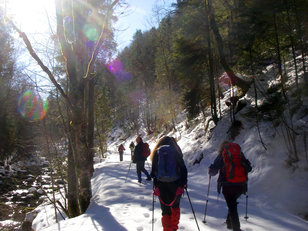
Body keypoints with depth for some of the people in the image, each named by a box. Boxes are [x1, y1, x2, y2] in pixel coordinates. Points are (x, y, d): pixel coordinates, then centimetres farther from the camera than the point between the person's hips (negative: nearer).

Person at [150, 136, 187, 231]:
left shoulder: (156, 153, 1)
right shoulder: (176, 153, -1)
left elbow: (153, 172, 2)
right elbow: (183, 169, -2)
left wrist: (155, 185, 11)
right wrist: (184, 182, 7)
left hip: (162, 187, 0)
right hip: (176, 186, 0)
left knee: (166, 210, 9)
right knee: (175, 207, 21)